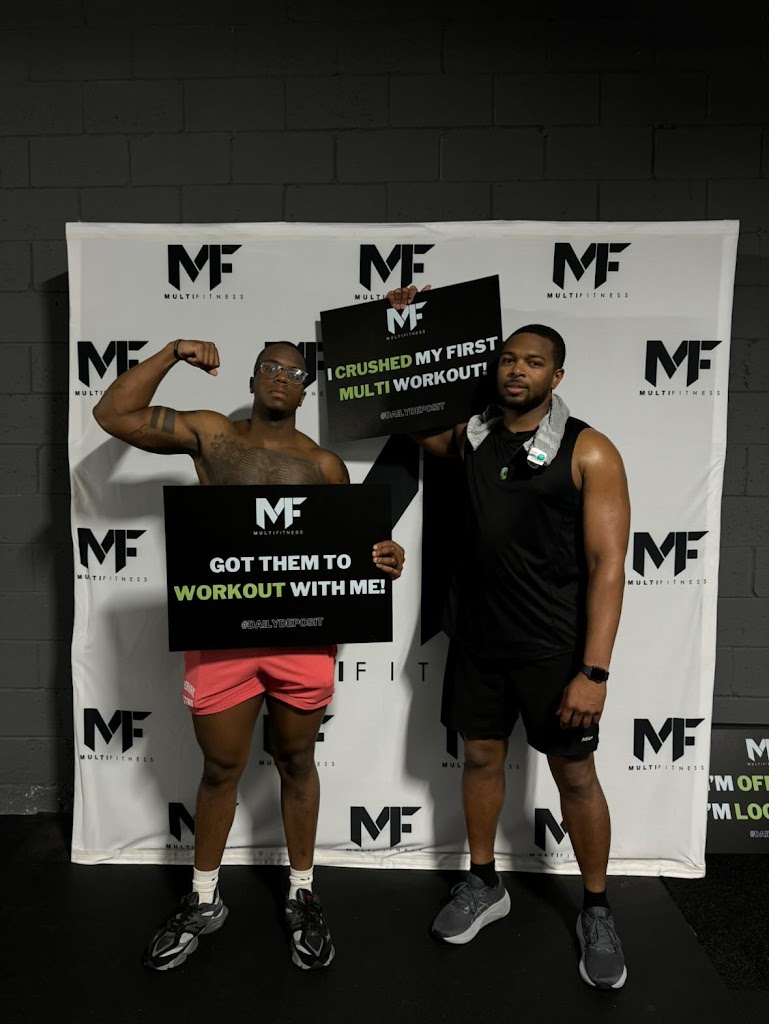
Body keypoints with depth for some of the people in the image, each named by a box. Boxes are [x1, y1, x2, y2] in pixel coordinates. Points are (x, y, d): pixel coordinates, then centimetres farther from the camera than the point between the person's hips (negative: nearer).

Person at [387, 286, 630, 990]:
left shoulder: (589, 452, -11)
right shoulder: (472, 436, 2)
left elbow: (607, 564, -14)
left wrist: (593, 671, -19)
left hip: (553, 648, -4)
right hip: (477, 639, 4)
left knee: (575, 776, 10)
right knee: (481, 758, 16)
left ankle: (597, 912, 32)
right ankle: (485, 886, 38)